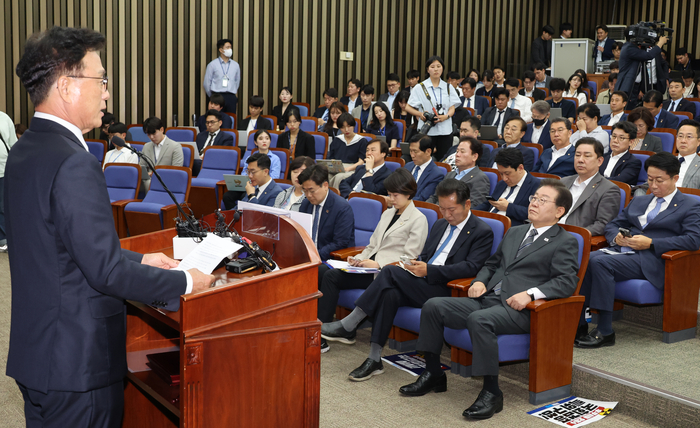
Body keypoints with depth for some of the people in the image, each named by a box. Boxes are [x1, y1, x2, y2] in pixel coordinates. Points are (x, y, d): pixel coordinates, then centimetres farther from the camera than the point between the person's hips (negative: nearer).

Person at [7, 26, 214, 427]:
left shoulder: (24, 151, 7)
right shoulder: (73, 163, -23)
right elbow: (106, 270, -23)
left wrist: (139, 260, 16)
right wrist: (185, 283, -11)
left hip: (34, 350, 9)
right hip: (78, 363, -9)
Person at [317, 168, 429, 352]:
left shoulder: (418, 219, -2)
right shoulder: (387, 214, 23)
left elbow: (409, 257, -10)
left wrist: (378, 264, -18)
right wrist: (358, 259, 3)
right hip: (369, 266, 8)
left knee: (332, 276, -23)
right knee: (321, 271, -15)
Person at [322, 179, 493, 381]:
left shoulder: (482, 232, -2)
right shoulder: (440, 225, 22)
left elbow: (471, 267, -14)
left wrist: (429, 270, -20)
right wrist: (416, 266, 1)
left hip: (446, 290, -7)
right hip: (423, 283, 7)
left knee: (391, 272, -25)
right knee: (390, 293, -26)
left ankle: (348, 326, -18)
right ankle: (374, 360, -22)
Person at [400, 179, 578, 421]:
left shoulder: (565, 242, 3)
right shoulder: (514, 233, 26)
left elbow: (567, 282, -10)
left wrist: (531, 294, -23)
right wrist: (480, 281, 9)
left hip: (517, 308, -7)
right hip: (487, 299, 8)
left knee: (478, 319, -37)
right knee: (433, 306, -8)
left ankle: (491, 392, -26)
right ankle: (433, 375, 3)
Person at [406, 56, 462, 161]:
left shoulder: (448, 87, 12)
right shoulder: (420, 87, 3)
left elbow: (452, 108, 8)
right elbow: (408, 107, 2)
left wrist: (446, 116, -13)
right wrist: (420, 114, -16)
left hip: (445, 130, 2)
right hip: (426, 130, -2)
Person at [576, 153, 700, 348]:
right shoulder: (639, 201, 28)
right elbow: (612, 225, 27)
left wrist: (651, 243, -14)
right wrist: (616, 236, 0)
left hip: (650, 260, -6)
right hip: (622, 250, 6)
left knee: (600, 262, -33)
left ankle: (605, 332, -28)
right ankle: (578, 324, -25)